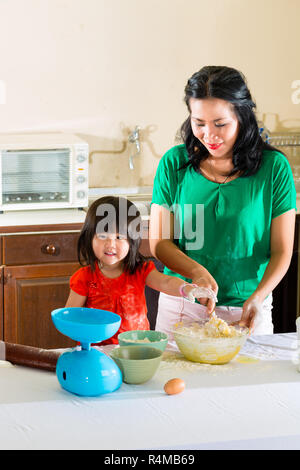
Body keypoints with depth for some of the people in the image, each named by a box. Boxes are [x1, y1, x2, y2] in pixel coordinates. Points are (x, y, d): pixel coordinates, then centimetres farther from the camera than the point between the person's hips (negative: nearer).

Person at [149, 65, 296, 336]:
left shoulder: (274, 167, -7)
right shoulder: (174, 163, -3)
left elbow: (282, 250, -6)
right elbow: (159, 242, -3)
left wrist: (258, 297, -23)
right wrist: (196, 272, -22)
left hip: (247, 308, -1)